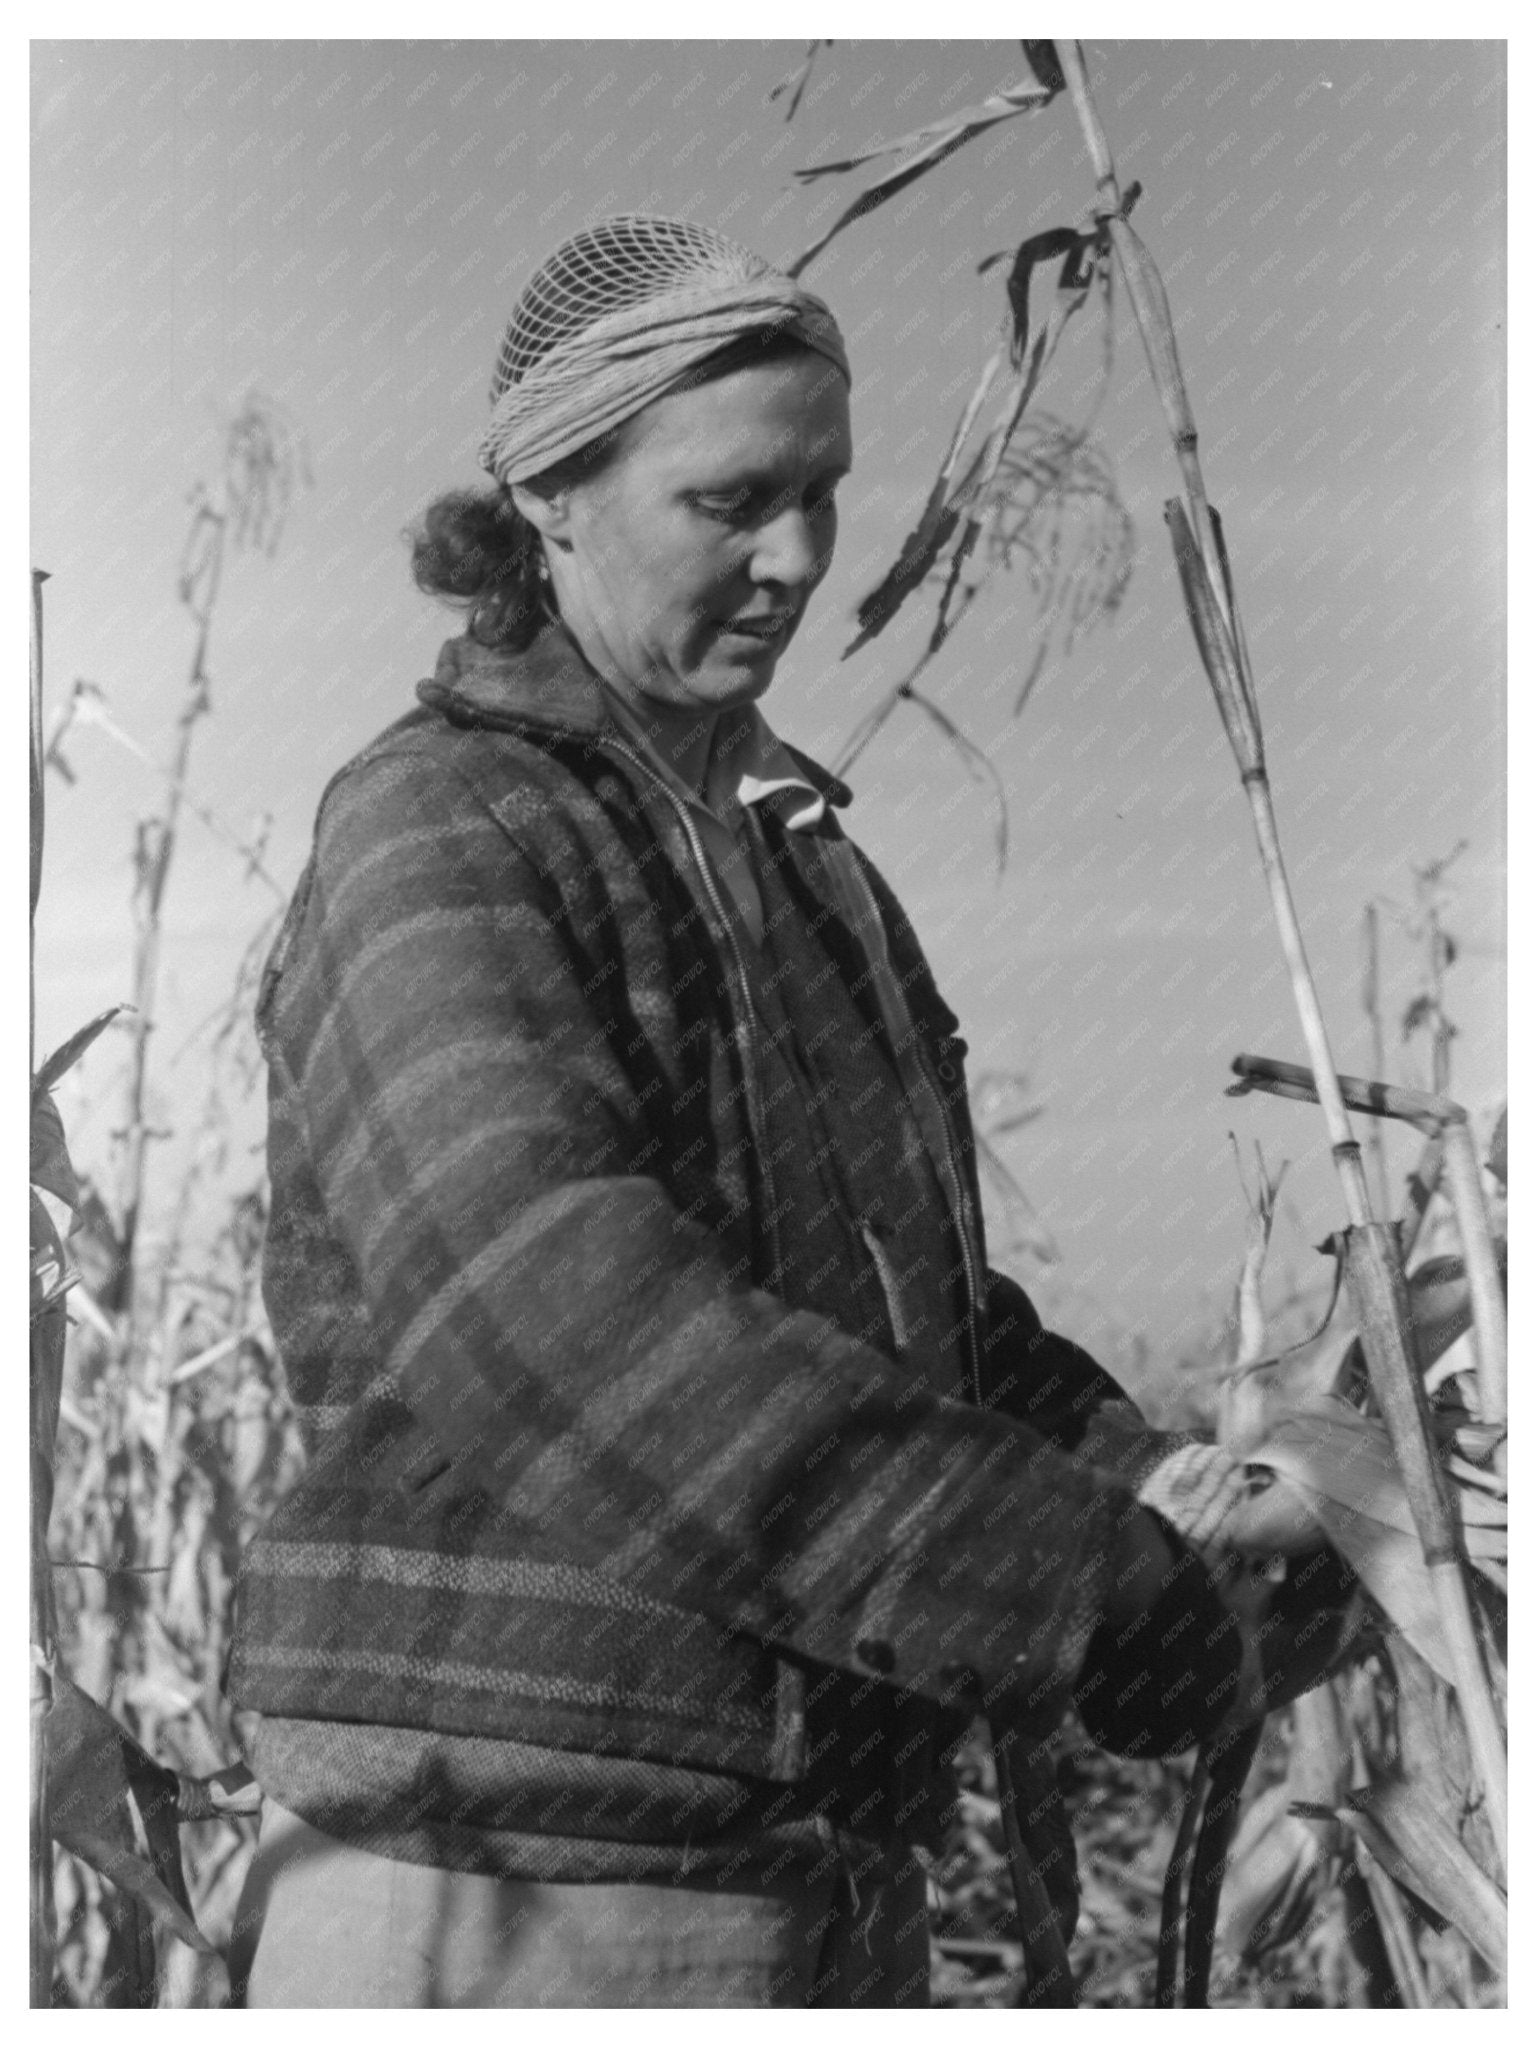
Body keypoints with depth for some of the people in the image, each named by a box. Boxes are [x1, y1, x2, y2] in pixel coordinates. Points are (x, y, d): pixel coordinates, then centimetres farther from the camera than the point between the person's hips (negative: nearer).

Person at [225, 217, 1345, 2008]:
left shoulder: (783, 838, 16)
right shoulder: (436, 833, -10)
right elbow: (560, 1307, -27)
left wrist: (1119, 1468, 3)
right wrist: (1098, 1591, -26)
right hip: (508, 1875, -7)